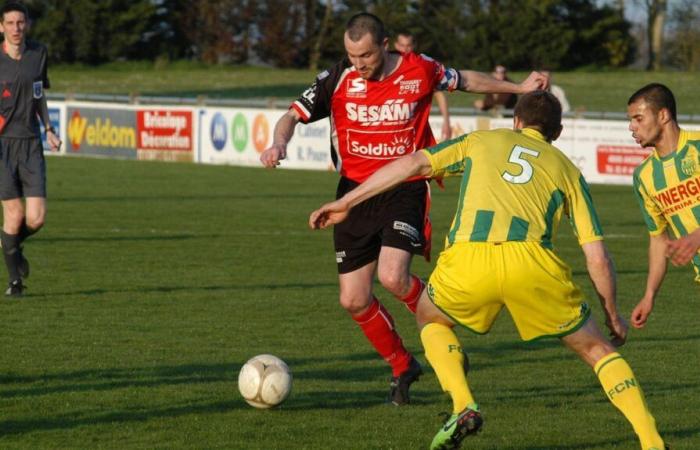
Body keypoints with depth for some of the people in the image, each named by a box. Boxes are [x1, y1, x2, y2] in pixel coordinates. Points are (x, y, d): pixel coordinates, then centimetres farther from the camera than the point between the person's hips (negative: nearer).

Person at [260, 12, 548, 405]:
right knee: (354, 300, 1)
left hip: (406, 190, -3)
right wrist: (279, 144, -24)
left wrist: (519, 88, 18)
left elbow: (465, 80, 12)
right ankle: (402, 367, 24)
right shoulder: (339, 79, -7)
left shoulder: (420, 71, -7)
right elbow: (294, 115, -3)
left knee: (393, 276, -25)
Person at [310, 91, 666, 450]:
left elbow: (413, 164, 16)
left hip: (466, 259, 0)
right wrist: (613, 315, 33)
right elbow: (598, 258, 20)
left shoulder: (480, 141, 29)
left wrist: (345, 203, 21)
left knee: (430, 318, 33)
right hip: (531, 260, 0)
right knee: (597, 350, 18)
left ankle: (463, 407, 11)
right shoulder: (566, 169, 27)